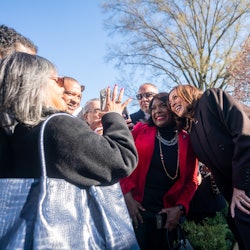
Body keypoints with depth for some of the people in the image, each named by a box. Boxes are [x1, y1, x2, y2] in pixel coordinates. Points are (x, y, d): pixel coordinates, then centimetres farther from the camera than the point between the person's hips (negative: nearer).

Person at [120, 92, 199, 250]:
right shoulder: (140, 130, 3)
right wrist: (128, 196, -11)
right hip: (135, 207, -1)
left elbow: (191, 180, 5)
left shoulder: (187, 140, 5)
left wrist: (180, 207, -7)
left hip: (167, 212, 2)